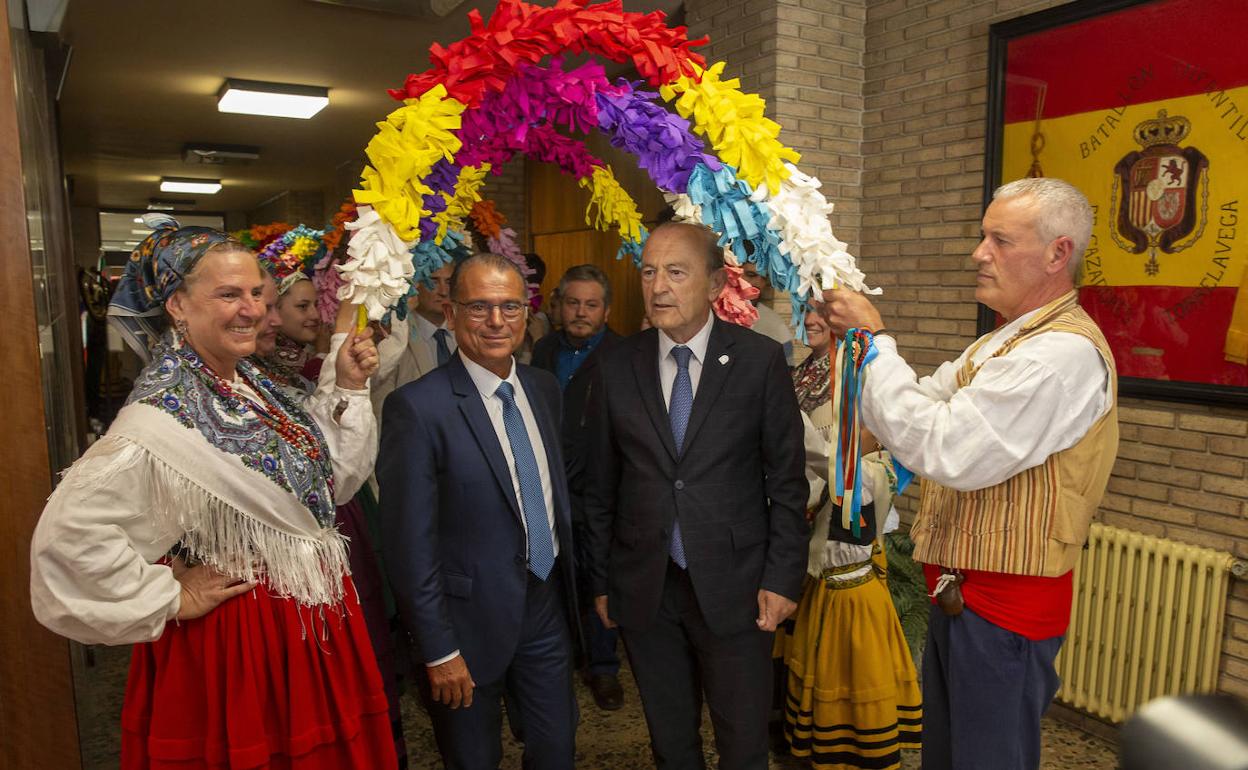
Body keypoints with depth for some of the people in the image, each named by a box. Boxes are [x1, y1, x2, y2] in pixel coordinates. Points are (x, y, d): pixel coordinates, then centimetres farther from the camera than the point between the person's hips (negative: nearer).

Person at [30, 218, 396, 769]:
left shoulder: (251, 385, 2)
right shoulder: (164, 416, -23)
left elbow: (328, 478, 8)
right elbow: (67, 532, -29)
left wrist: (349, 389, -2)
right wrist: (170, 599, -19)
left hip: (311, 623, 8)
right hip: (240, 637, -8)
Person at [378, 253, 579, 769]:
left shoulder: (544, 388, 2)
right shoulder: (418, 407, -19)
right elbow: (409, 543, -17)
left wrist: (566, 585, 13)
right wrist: (438, 649, -14)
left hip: (546, 608, 6)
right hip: (472, 619, -5)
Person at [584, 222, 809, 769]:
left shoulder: (761, 360, -6)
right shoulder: (616, 369, 0)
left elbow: (786, 479, -4)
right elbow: (601, 488, 4)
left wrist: (783, 577, -7)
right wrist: (601, 580, 6)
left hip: (733, 586, -2)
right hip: (644, 587, 2)